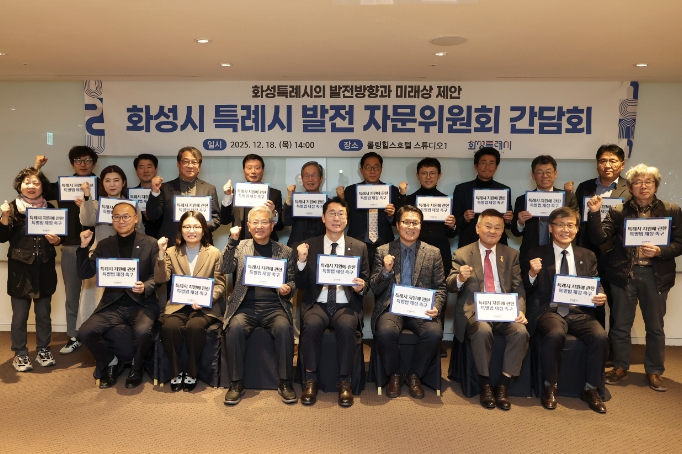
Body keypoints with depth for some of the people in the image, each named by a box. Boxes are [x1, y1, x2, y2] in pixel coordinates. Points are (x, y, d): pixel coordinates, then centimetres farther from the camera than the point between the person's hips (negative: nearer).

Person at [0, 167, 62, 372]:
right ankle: (20, 354, 19)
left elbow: (59, 235, 11)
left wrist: (56, 240, -11)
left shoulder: (50, 208, 5)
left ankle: (43, 351, 25)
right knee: (19, 315, 5)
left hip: (44, 268, 2)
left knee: (43, 313, 11)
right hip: (20, 269, -2)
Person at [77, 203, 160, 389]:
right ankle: (111, 362, 11)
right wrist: (84, 247, -7)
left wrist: (145, 287, -24)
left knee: (142, 331, -31)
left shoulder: (150, 243, 1)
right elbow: (85, 274, 5)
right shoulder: (104, 245, 10)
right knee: (85, 332, -19)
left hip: (142, 303, -3)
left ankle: (136, 367, 2)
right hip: (113, 304, 3)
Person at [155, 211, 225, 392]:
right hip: (178, 305, 2)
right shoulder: (172, 252, 9)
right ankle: (176, 372, -8)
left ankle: (191, 373, -10)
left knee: (194, 327, -32)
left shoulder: (214, 253, 4)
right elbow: (161, 279, -4)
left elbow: (220, 284, 0)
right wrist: (161, 253, -14)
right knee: (169, 327, -29)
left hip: (204, 307, -1)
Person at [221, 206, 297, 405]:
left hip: (274, 306, 0)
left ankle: (285, 383, -13)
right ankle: (236, 383, -13)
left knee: (284, 328, -29)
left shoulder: (285, 251, 11)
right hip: (246, 306, 0)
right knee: (235, 328, -29)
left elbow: (292, 281, 14)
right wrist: (233, 241, -12)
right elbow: (226, 269, -3)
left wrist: (288, 288, -9)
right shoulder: (241, 247, 12)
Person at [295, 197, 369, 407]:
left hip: (346, 306, 0)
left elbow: (366, 283, 10)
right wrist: (302, 261, -13)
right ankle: (310, 380, -12)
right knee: (311, 325, -32)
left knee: (347, 327, -32)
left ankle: (344, 382, -13)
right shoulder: (310, 245, 6)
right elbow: (301, 285, 5)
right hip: (317, 304, 0)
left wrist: (361, 287, -14)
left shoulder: (359, 247, 7)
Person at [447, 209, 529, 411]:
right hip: (475, 311, -2)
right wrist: (460, 278, -27)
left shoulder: (511, 254, 14)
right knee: (483, 330, -34)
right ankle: (485, 385, -14)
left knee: (521, 332, -27)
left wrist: (520, 310, -12)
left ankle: (503, 386, -13)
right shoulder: (462, 254, 6)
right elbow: (450, 286, -3)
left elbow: (519, 288, 8)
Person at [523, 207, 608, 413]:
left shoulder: (588, 256, 15)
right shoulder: (536, 254, 6)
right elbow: (527, 291, 3)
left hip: (580, 312, 3)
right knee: (555, 334, -34)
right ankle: (549, 387, -11)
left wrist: (601, 296, -8)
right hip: (549, 311, -3)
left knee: (601, 336, -26)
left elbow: (596, 288, 15)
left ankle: (591, 389, -4)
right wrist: (532, 274, -18)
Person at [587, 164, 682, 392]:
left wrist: (659, 251, -18)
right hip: (624, 274, 0)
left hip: (656, 275, 1)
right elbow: (600, 238, -7)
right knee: (620, 325, 9)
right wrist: (594, 213, -19)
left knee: (655, 326, 11)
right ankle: (620, 367, 24)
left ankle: (654, 371, 27)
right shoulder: (618, 211, 1)